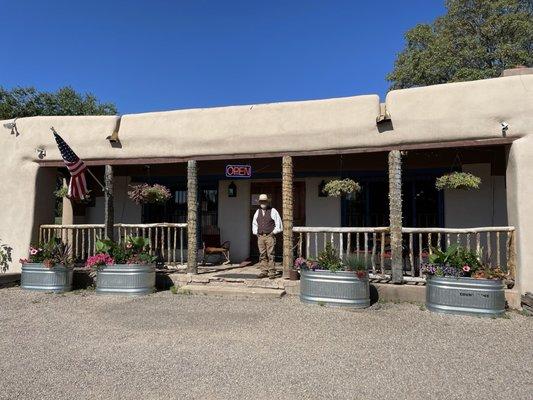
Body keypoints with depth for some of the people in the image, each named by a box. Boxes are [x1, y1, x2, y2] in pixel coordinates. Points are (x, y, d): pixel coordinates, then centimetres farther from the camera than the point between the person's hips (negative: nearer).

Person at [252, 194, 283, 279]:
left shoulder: (273, 211, 0)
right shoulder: (257, 212, 14)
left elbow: (278, 224, 2)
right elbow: (254, 223, 26)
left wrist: (273, 232, -2)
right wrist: (256, 233, 16)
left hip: (269, 236, -4)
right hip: (260, 236, 5)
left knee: (270, 255, -6)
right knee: (262, 255, 5)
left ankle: (272, 273, -3)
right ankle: (264, 272, 10)